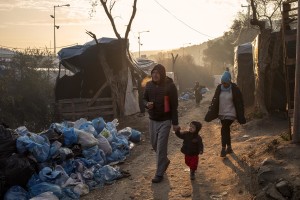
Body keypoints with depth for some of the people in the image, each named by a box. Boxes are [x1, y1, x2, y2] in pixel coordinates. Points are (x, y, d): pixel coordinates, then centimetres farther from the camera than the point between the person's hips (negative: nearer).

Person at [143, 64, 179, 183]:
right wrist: (147, 104, -12)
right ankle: (165, 161, 43)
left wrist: (175, 123, -9)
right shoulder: (149, 85, 0)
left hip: (165, 121, -5)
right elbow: (144, 98, 13)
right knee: (154, 144, 16)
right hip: (152, 120, 5)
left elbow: (174, 105, -9)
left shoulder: (170, 86, -13)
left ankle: (159, 174, 6)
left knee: (161, 147, -5)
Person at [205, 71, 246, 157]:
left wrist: (241, 116, -6)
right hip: (222, 113, 5)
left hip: (230, 113, -5)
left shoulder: (234, 89, -10)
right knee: (226, 130, 13)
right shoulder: (219, 88, -1)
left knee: (224, 129, -13)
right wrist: (210, 113, 0)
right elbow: (214, 101, 4)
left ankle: (223, 149, -4)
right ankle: (229, 148, 26)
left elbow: (239, 103, -6)